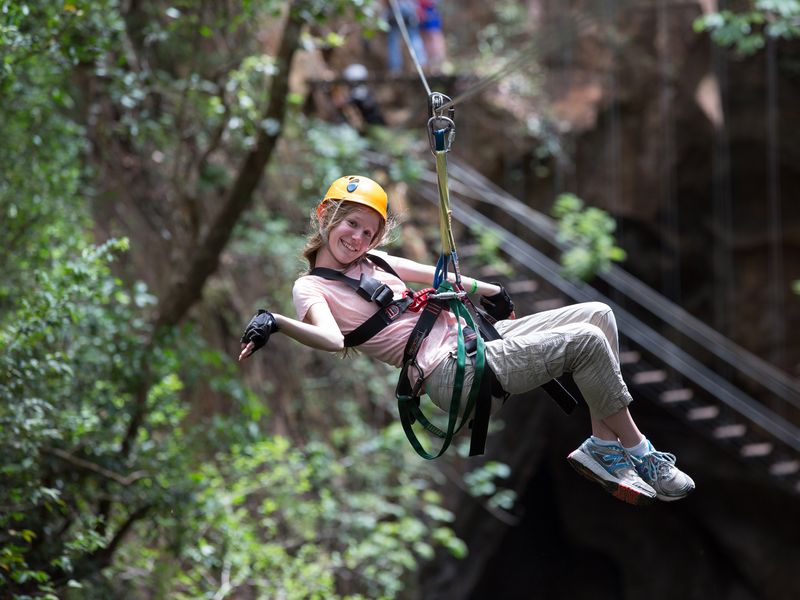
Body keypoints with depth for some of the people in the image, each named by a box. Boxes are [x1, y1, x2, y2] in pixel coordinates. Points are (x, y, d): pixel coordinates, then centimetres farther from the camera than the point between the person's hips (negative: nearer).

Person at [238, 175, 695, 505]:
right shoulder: (311, 287, -7)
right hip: (452, 371, -9)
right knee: (587, 342, -17)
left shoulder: (368, 261, 17)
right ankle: (638, 453, -3)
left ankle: (604, 444, -1)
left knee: (599, 315, 0)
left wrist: (488, 290, 37)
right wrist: (275, 322, -45)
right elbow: (332, 340, -28)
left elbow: (433, 275, 28)